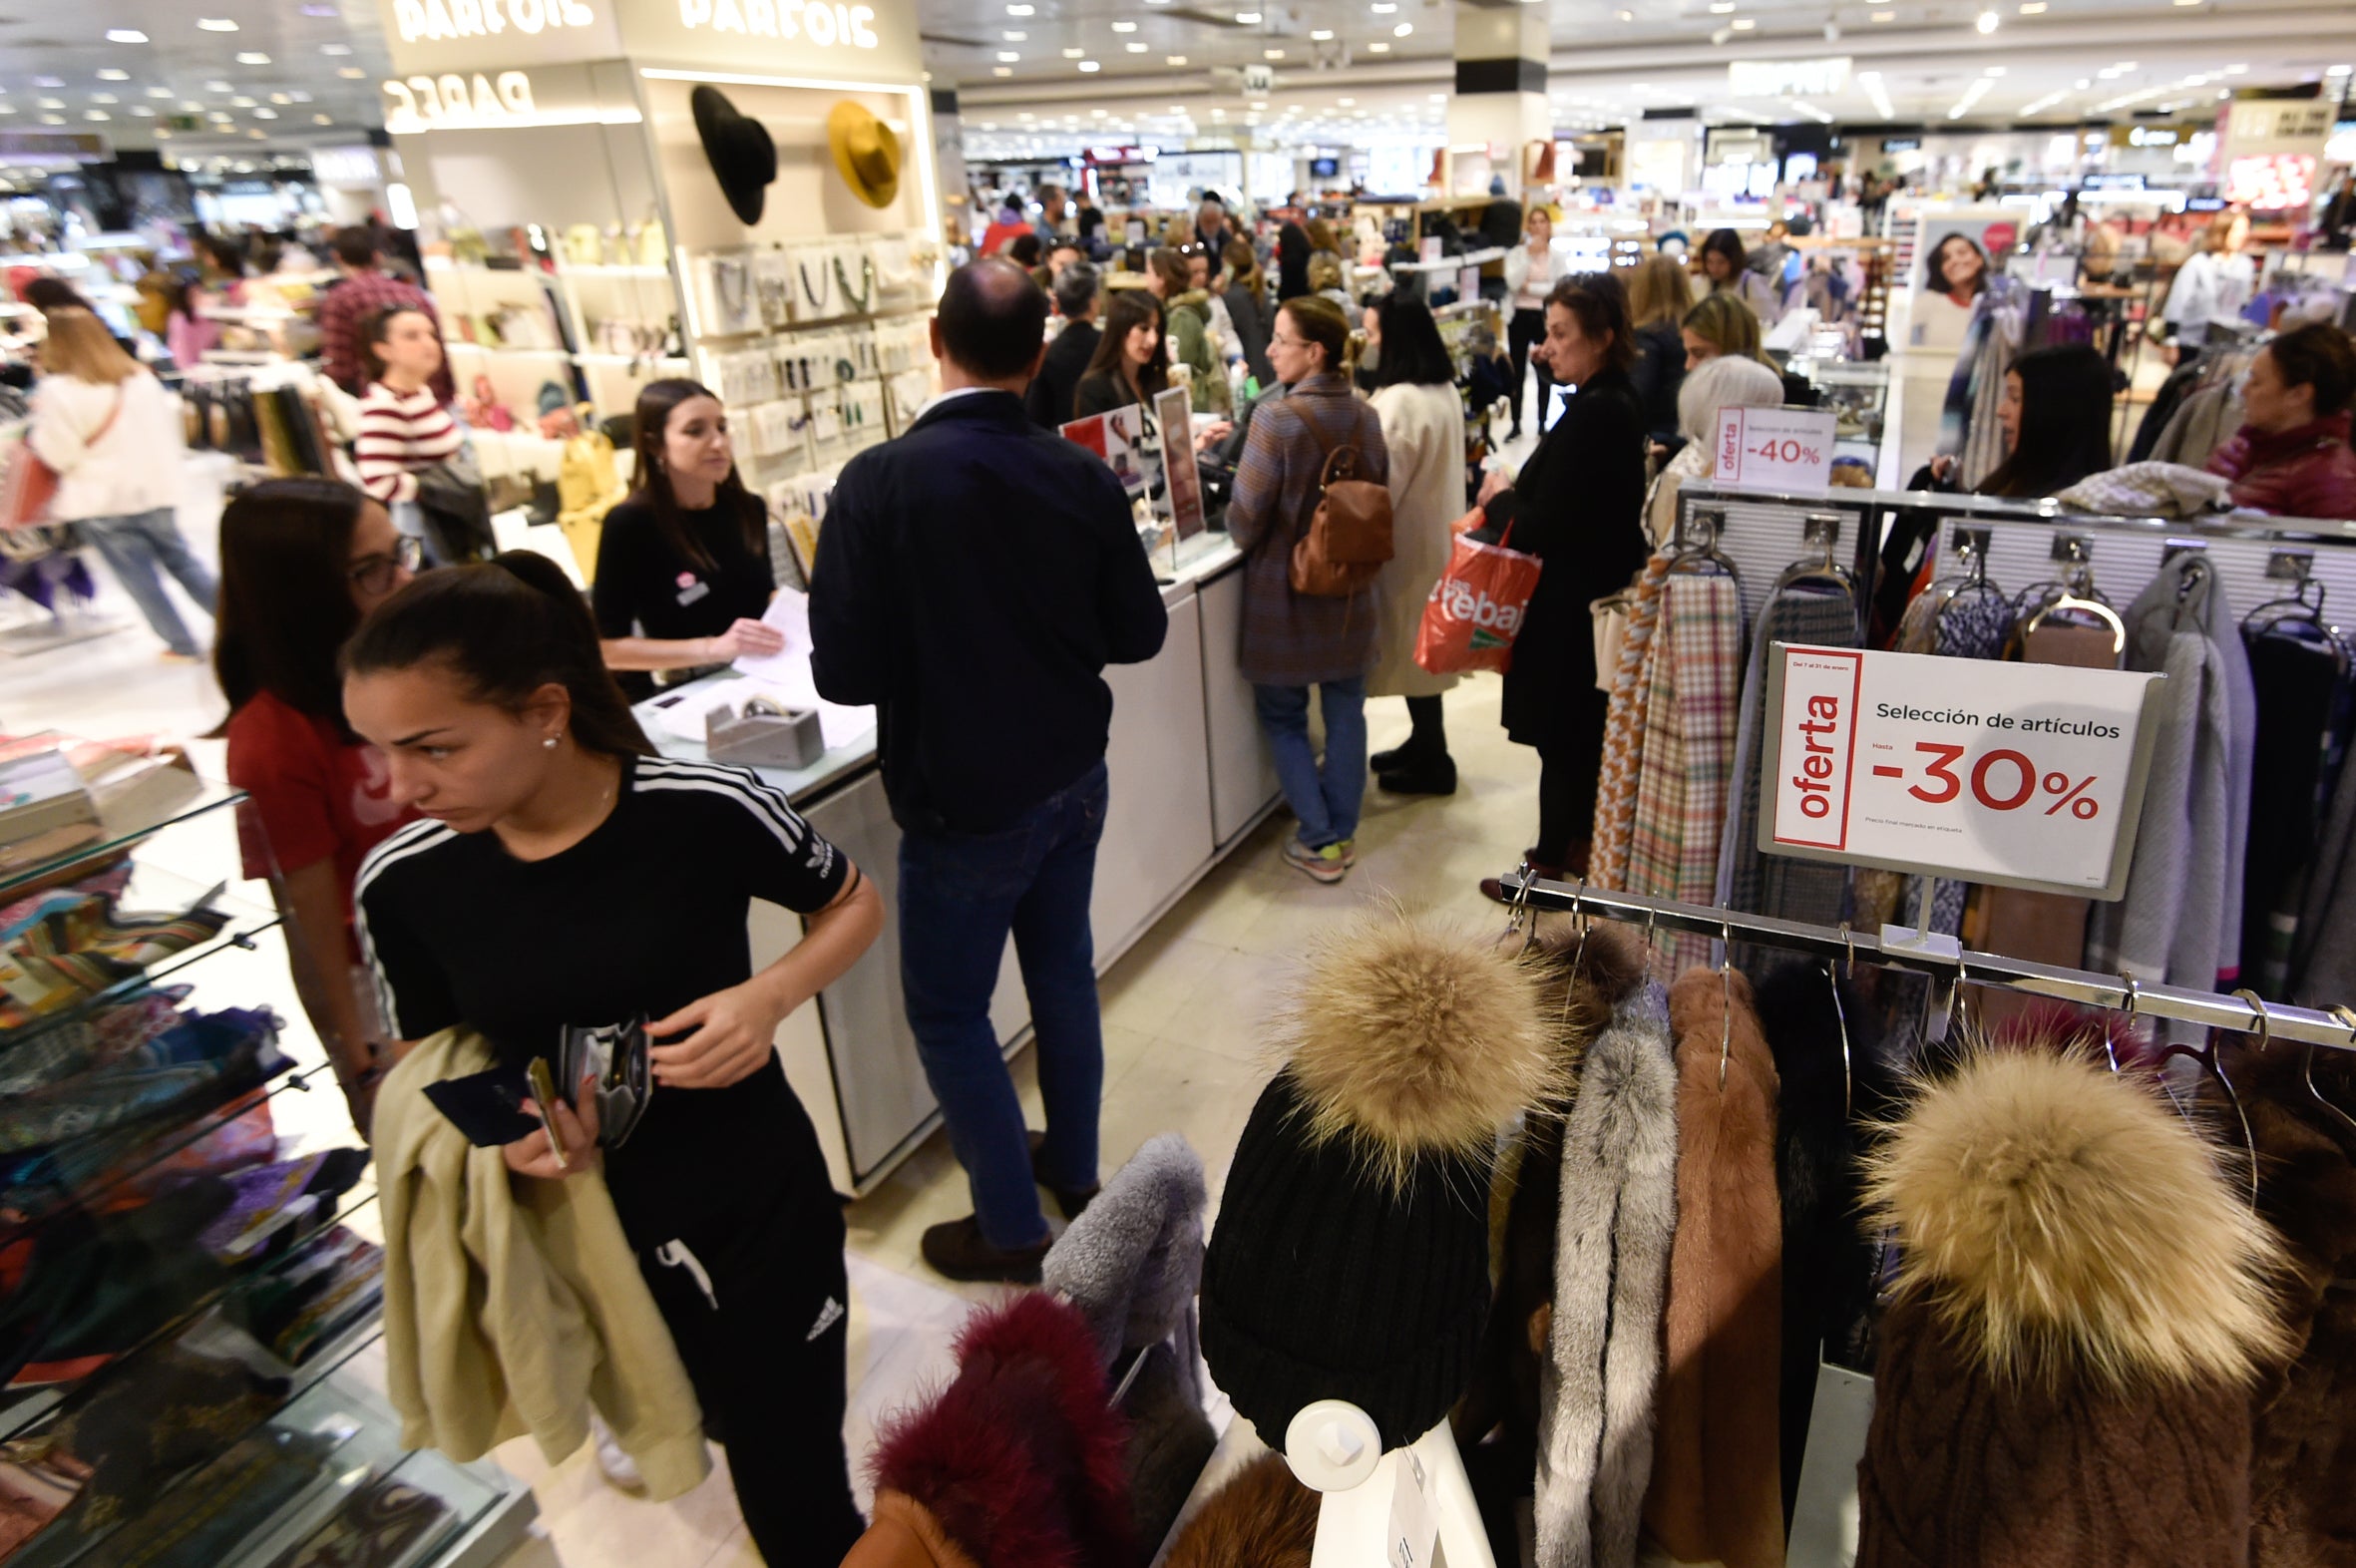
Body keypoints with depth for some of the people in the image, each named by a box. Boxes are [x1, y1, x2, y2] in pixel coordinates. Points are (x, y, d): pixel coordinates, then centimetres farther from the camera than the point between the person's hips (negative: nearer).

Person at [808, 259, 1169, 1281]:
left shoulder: (879, 482, -19)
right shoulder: (1084, 477, -7)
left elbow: (845, 673, -19)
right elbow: (1139, 634, 0)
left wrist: (926, 648, 2)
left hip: (963, 800, -5)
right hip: (1074, 778, 5)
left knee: (946, 1010, 13)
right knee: (1063, 971, 21)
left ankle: (1011, 1228, 25)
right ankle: (1074, 1166, 40)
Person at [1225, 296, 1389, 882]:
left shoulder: (1277, 420, -20)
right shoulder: (1365, 417, -1)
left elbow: (1245, 521, -17)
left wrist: (1244, 536, 5)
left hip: (1286, 591, -5)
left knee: (1283, 716, 10)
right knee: (1345, 711, 15)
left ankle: (1319, 843, 13)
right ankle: (1344, 833, 25)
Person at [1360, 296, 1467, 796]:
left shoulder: (1400, 401, -24)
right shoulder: (1445, 391, 8)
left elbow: (1382, 484, -21)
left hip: (1409, 540, -10)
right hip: (1433, 532, 10)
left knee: (1411, 650, 2)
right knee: (1421, 647, 18)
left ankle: (1433, 763, 13)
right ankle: (1424, 743, 30)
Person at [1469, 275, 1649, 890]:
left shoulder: (1591, 415, -24)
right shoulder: (1618, 403, 6)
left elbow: (1545, 529, -26)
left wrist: (1499, 499, -8)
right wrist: (1515, 498, 1)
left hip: (1568, 605, -10)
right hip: (1596, 591, 10)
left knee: (1561, 735, 3)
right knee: (1583, 730, 21)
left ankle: (1556, 864, 17)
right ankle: (1578, 842, 37)